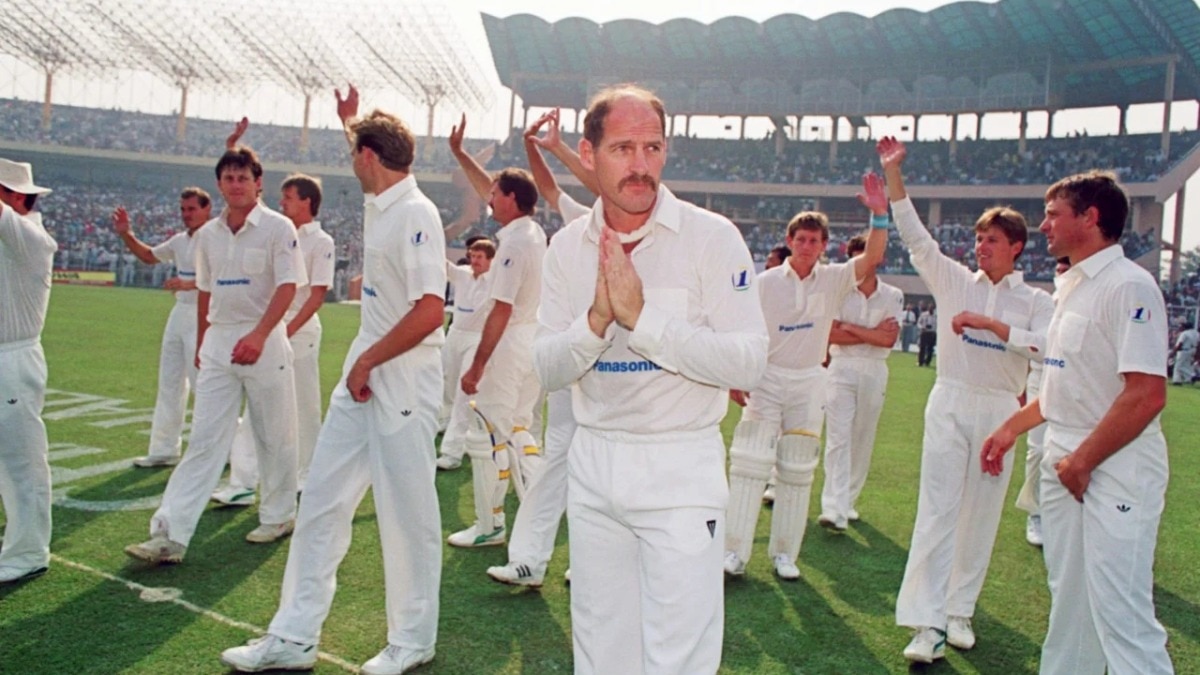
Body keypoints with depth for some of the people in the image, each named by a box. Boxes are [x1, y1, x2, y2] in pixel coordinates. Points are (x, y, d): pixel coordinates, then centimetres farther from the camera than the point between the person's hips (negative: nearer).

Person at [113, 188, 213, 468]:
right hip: (179, 313, 9)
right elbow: (149, 256, 26)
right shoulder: (180, 240, 13)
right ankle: (164, 450, 21)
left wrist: (189, 284, -29)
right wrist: (126, 234, 13)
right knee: (169, 383, 12)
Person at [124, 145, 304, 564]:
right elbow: (205, 291, 18)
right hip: (217, 343, 5)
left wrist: (258, 335, -26)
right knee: (204, 439, 1)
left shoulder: (278, 227, -7)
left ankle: (278, 516, 26)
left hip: (264, 342, -4)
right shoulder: (208, 234, 10)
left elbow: (287, 286, -15)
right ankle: (169, 536, -1)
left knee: (274, 435, 7)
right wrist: (201, 342, 19)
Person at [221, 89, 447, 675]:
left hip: (403, 374, -9)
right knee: (323, 498, 10)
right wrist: (351, 120, 41)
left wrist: (369, 361, -15)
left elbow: (430, 312, -24)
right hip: (364, 372, 9)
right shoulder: (377, 205, 12)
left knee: (406, 509, 1)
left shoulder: (416, 213, -15)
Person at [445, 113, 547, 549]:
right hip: (536, 343, 9)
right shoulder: (534, 231, 9)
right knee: (517, 431, 17)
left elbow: (501, 311, -20)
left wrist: (476, 366, -17)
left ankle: (489, 526, 11)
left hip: (510, 345, -9)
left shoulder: (515, 243, -17)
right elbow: (487, 189, 23)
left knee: (487, 436, 1)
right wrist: (458, 151, 27)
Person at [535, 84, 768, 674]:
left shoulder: (712, 237, -10)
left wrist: (641, 316, -25)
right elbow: (547, 370, 0)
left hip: (681, 469, -4)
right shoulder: (569, 246, 3)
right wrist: (597, 320, -19)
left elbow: (748, 364, -17)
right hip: (593, 465, 4)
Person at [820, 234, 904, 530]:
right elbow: (831, 335, -9)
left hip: (874, 372, 2)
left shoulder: (893, 296, 4)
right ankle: (835, 509, -16)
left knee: (863, 440, 8)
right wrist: (872, 333, -11)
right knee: (838, 438, -10)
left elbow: (889, 339, -9)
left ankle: (849, 501, 21)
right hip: (842, 369, -2)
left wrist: (850, 327, -9)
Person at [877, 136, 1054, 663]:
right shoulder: (955, 281, 6)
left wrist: (987, 322, -17)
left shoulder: (1035, 301, 5)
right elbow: (914, 235, -2)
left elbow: (1045, 347, -12)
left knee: (981, 514, 7)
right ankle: (927, 621, -7)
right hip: (950, 404, -1)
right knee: (937, 509, -6)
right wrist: (893, 172, -8)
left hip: (999, 410, 1)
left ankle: (960, 610, 20)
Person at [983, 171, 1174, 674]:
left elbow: (1146, 394, -23)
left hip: (1114, 467, -9)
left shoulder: (1128, 286, -16)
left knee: (1120, 612, -6)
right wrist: (1012, 427, 20)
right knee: (1068, 600, 17)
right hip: (1064, 459, 9)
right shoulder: (1073, 286, 13)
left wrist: (1083, 460, -17)